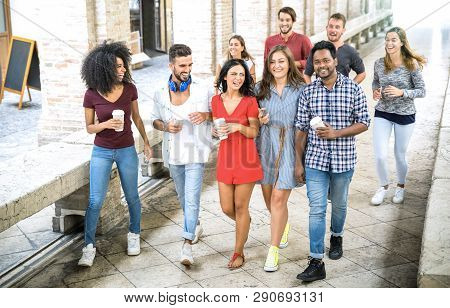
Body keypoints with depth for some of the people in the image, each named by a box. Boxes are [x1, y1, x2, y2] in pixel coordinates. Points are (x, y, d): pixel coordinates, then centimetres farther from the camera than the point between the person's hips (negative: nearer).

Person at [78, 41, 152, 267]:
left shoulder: (129, 89, -7)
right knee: (95, 201, -5)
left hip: (126, 151, 2)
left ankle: (134, 235, 35)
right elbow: (89, 127, -2)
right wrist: (105, 125, -22)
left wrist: (146, 141, 13)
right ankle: (89, 247, 7)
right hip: (101, 152, -1)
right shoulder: (92, 95, -12)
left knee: (132, 197, 13)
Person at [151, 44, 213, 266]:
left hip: (195, 152, -3)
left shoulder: (201, 91, -7)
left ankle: (187, 244, -8)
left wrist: (206, 115, -21)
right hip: (173, 153, 4)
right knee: (183, 196, 19)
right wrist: (165, 126, -12)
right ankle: (195, 226, 43)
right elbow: (155, 119, 11)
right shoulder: (160, 94, -1)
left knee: (191, 199, -12)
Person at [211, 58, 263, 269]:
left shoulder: (250, 101, -6)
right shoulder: (216, 100, 6)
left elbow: (254, 132, -2)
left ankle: (238, 253, 16)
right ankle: (245, 224, 42)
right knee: (226, 208, 7)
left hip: (246, 158, -4)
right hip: (225, 158, 4)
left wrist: (238, 127, -21)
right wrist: (218, 131, -6)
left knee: (241, 206, 2)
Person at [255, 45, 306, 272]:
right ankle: (283, 225, 45)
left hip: (289, 147, -4)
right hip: (266, 145, 4)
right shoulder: (261, 88, 6)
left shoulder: (300, 89, -2)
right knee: (268, 196, 12)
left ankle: (273, 250, 2)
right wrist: (260, 120, -6)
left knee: (279, 198, -9)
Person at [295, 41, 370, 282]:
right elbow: (301, 129, 3)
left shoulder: (353, 89, -4)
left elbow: (364, 123, -3)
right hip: (315, 160, 0)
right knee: (316, 209, -5)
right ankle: (316, 262, -3)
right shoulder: (308, 92, 0)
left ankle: (336, 237, 46)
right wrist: (298, 162, 2)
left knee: (339, 204, 18)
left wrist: (336, 133, -17)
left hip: (343, 159, 0)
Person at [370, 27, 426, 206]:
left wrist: (401, 92, -24)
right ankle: (383, 186, 24)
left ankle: (400, 187, 39)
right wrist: (375, 91, -9)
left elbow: (421, 91, -10)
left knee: (400, 155, 12)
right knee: (380, 156, -4)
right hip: (382, 113, 2)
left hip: (405, 115, -2)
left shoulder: (411, 64, -13)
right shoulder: (379, 64, -4)